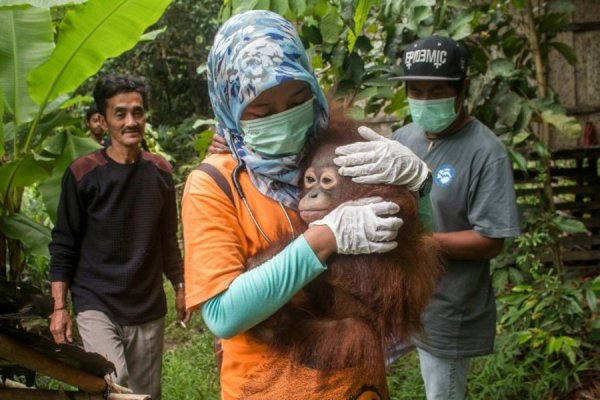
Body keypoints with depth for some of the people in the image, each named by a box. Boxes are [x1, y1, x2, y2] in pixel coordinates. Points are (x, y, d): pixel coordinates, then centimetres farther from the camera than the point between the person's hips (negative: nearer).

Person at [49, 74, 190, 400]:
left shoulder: (159, 171, 4)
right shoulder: (83, 173, -7)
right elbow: (63, 245, -4)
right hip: (96, 306, -4)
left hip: (149, 308, 4)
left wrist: (180, 287, 13)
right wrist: (59, 307, -7)